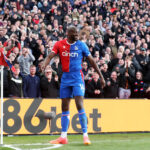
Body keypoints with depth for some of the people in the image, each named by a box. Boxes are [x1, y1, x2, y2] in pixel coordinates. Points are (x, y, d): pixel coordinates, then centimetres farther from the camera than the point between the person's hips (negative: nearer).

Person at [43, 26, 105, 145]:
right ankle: (63, 137, 13)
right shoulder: (59, 44, 3)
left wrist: (101, 76, 3)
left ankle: (85, 135, -10)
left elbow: (91, 61, 3)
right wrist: (44, 65, -30)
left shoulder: (81, 45, -1)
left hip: (77, 78, -3)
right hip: (65, 78, 3)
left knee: (79, 105, -14)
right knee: (65, 107, 7)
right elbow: (50, 56, -7)